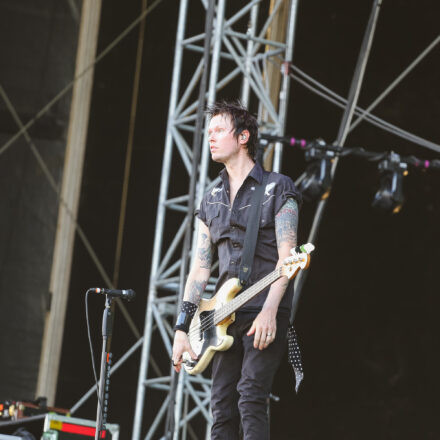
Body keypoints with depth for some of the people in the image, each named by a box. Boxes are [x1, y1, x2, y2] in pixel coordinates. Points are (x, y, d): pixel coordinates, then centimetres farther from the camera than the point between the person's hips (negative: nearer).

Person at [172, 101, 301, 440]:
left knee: (250, 399, -17)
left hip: (265, 314, -6)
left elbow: (286, 257, -8)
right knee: (222, 408, 2)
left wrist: (269, 311, -21)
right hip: (225, 317, 6)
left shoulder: (277, 188, 0)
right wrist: (183, 328, 5)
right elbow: (200, 267, 14)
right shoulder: (212, 200, 18)